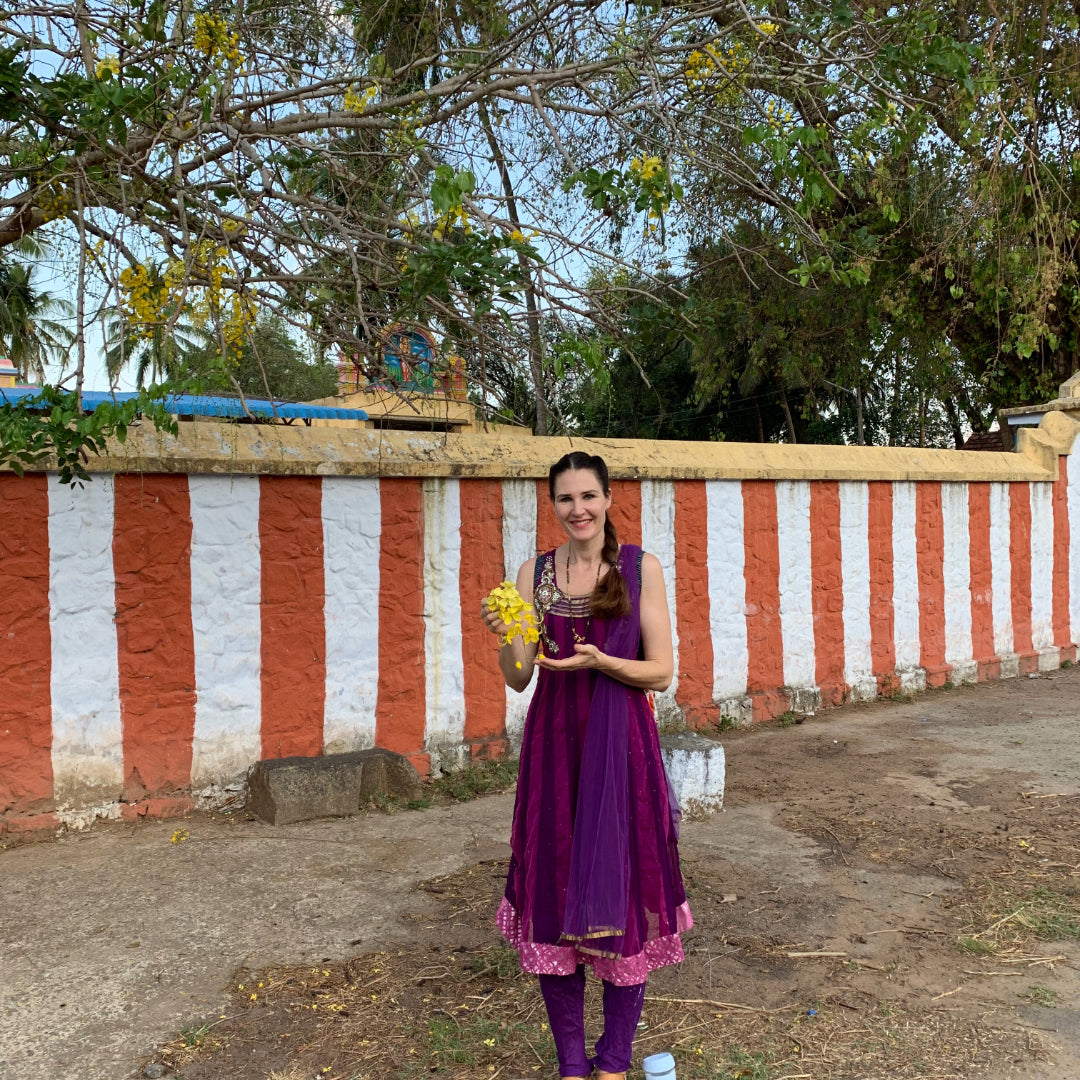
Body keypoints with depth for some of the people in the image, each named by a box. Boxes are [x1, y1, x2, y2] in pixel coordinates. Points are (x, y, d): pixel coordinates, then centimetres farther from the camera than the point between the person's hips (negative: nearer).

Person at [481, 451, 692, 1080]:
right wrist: (504, 637, -14)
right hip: (555, 744, 2)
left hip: (621, 744, -2)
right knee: (554, 891, 5)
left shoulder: (641, 568, -1)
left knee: (623, 888, 3)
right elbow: (519, 679, 6)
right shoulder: (535, 573, 6)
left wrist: (597, 661, -18)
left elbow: (661, 672, -2)